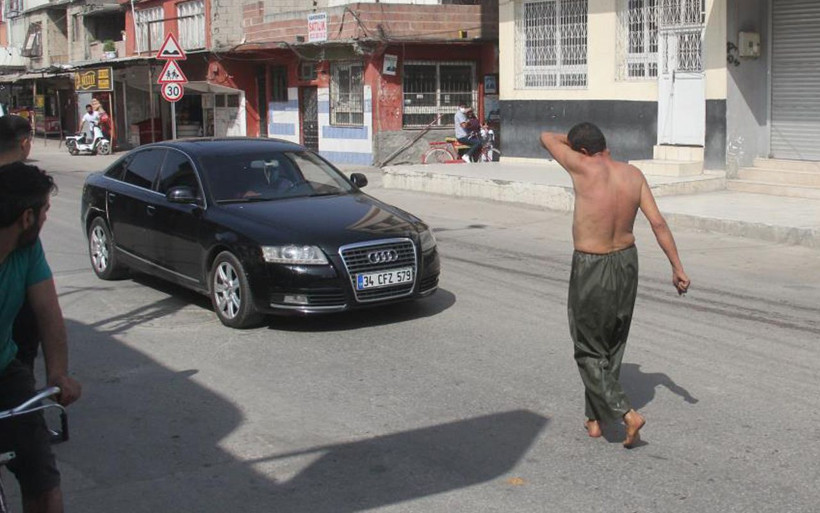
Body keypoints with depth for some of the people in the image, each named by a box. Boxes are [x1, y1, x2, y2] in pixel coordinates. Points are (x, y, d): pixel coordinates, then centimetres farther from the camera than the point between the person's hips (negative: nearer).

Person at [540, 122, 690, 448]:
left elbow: (547, 138, -4)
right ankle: (595, 418, 28)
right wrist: (677, 267, -1)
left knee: (589, 352, 7)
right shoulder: (633, 175, -3)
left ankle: (626, 413, -5)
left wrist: (573, 140, 15)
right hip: (626, 262, 6)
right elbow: (658, 223, -5)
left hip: (591, 269, -6)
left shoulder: (585, 168, -18)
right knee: (613, 347, 19)